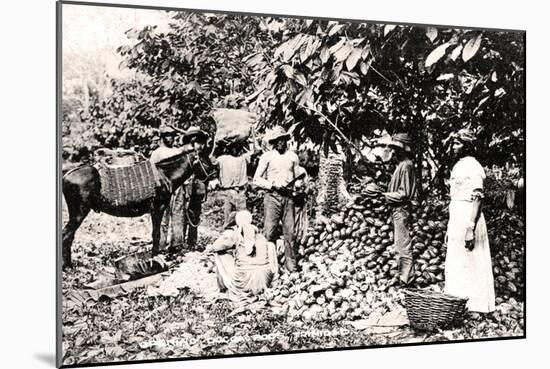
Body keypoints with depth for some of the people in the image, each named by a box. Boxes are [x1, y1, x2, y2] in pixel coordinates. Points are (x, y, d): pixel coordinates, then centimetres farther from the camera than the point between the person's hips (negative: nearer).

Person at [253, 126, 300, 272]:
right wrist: (273, 185, -12)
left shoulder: (293, 156, 12)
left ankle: (290, 262, 10)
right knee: (269, 232, -7)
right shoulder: (267, 156, 2)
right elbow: (257, 179, 1)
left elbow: (297, 177, 20)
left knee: (289, 231, 2)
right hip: (272, 196, -2)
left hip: (288, 196, 3)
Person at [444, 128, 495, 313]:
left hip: (468, 221, -9)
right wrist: (449, 228, 20)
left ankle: (474, 306, 2)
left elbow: (477, 200, -18)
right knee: (454, 265, 12)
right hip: (456, 221, 9)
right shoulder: (458, 166, 16)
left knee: (470, 265, -4)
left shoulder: (472, 167, -12)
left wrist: (470, 229, -24)